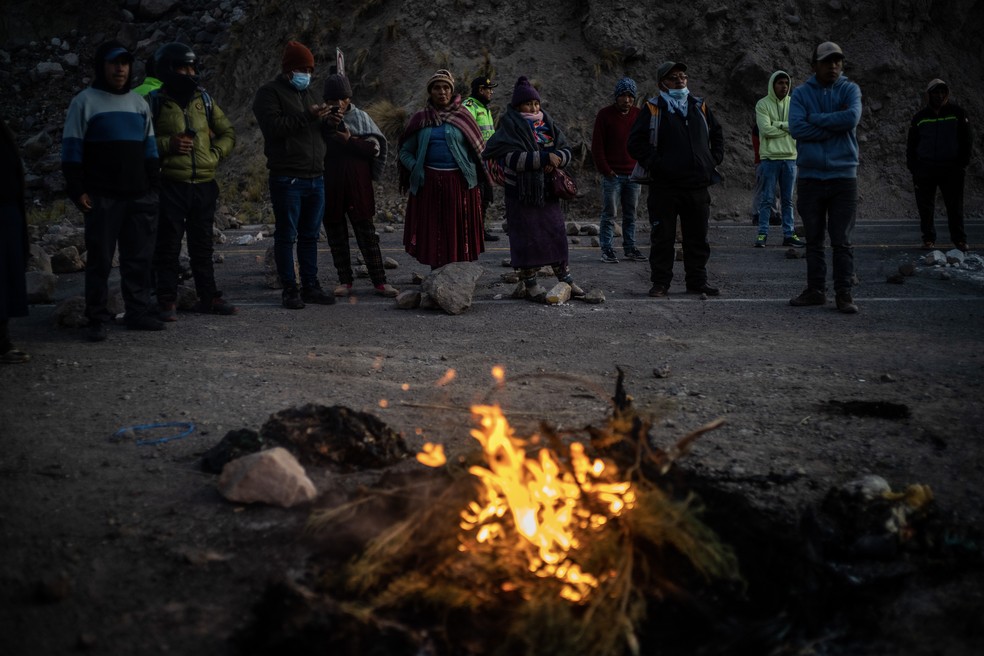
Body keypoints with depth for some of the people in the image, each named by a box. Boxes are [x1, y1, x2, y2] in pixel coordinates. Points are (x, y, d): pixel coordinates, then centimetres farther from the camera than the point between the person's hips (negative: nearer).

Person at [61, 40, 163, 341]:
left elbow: (149, 147, 18)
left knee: (139, 257, 6)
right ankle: (97, 319, 2)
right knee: (100, 258, -2)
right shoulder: (85, 102, 0)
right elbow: (72, 149, -3)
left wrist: (154, 186, 11)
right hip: (102, 197, -4)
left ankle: (138, 311, 13)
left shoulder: (139, 103, 15)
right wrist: (77, 190, -10)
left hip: (139, 196, 5)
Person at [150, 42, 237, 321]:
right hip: (171, 185, -4)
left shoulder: (204, 100, 12)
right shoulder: (155, 102, -1)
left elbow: (228, 133, 18)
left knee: (202, 245, 12)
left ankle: (208, 297, 19)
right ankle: (167, 302, 4)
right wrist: (168, 145, -17)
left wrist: (215, 154, 2)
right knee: (168, 245, -1)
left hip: (204, 184, 4)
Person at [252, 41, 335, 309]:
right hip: (287, 178, -7)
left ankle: (310, 286, 18)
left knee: (310, 236, 11)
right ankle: (290, 289, 3)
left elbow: (318, 130, 27)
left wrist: (323, 118, 4)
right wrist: (306, 117, -22)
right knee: (286, 236, -1)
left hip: (315, 177, 7)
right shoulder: (270, 93, -4)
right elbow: (273, 126, -19)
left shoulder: (307, 93, 20)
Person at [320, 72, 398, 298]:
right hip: (330, 184, 1)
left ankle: (379, 281, 2)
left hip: (357, 183, -1)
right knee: (336, 235, 6)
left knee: (366, 232, 0)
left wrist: (351, 141, -11)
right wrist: (329, 126, -18)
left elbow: (376, 146, -1)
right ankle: (345, 281, 16)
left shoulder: (360, 117, 5)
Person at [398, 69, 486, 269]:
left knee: (459, 233, 0)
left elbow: (478, 150, 8)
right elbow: (405, 151, 12)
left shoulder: (462, 117, 7)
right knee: (432, 234, 1)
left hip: (459, 183, -1)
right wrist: (416, 169, -6)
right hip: (429, 184, 1)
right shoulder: (420, 119, 9)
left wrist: (484, 180, -1)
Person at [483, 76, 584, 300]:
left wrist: (557, 158, -16)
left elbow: (566, 150, 8)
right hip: (521, 191, -5)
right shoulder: (510, 128, -7)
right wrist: (544, 157, -24)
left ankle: (565, 279, 16)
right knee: (526, 237, -2)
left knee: (556, 232, 7)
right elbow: (511, 157, -21)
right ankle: (530, 285, 7)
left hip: (546, 189, 5)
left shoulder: (547, 125, 11)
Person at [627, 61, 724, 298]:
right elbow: (635, 142, -5)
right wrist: (654, 164, -11)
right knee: (663, 236, -1)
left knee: (697, 237, 9)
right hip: (665, 187, -4)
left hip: (698, 185, 4)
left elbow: (717, 133, 26)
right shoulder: (653, 109, -1)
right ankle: (660, 283, 8)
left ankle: (697, 281, 18)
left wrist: (714, 160, 13)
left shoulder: (699, 106, 13)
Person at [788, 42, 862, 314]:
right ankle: (815, 290, 18)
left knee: (842, 240, 0)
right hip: (809, 176, 1)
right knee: (814, 239, 9)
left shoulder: (849, 89, 3)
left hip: (843, 176, -1)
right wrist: (834, 123, -12)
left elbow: (852, 117, -18)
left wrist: (816, 119, -10)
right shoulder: (801, 93, 5)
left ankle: (844, 292, 4)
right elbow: (796, 128, -12)